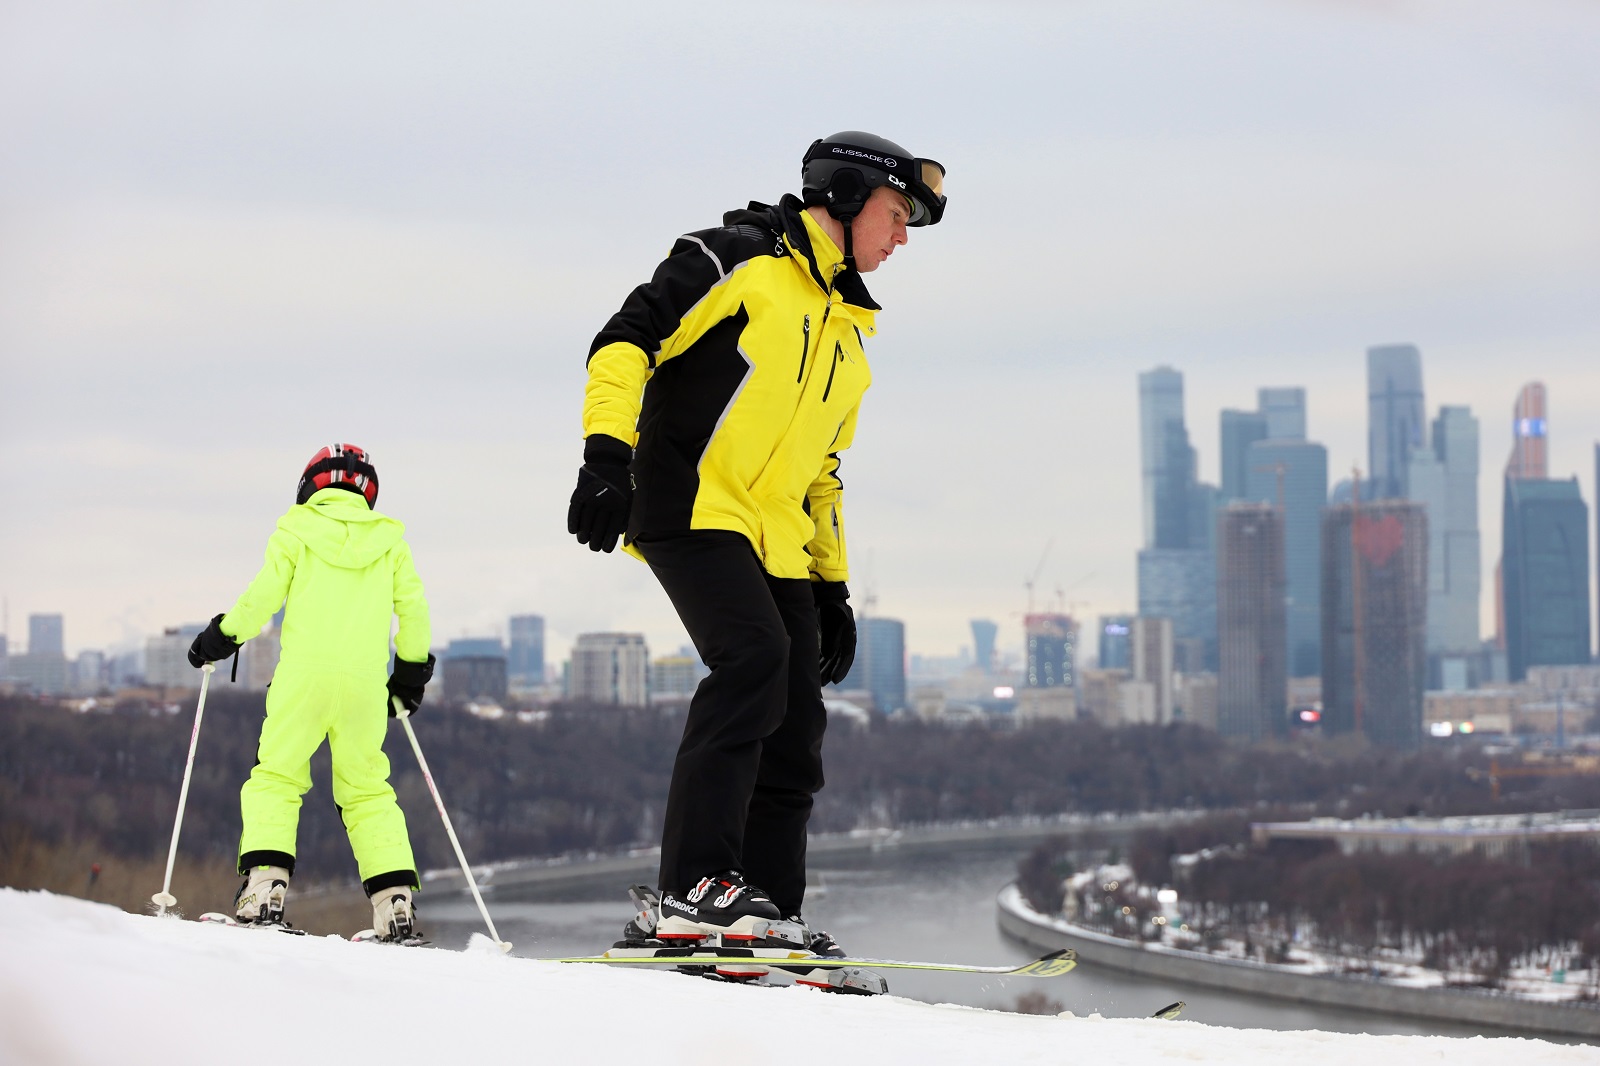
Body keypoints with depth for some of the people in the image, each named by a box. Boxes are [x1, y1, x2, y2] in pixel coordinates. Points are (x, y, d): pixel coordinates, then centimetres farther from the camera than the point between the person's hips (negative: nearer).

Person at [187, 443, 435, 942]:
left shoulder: (297, 529, 6)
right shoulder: (388, 539, 13)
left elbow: (262, 596, -1)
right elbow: (413, 609, 12)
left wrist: (221, 637, 14)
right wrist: (411, 671, 25)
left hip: (303, 676, -2)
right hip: (366, 683, 3)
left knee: (275, 776, 5)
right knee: (367, 791, 11)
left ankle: (265, 883, -12)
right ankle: (396, 902, 0)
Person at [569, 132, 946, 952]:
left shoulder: (848, 330, 25)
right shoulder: (740, 260, 0)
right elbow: (627, 342, -9)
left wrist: (831, 587, 23)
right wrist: (607, 455, -22)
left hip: (776, 544, 8)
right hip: (693, 507, -8)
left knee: (796, 729, 1)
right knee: (754, 656, -28)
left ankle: (764, 916, 6)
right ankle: (695, 887, -31)